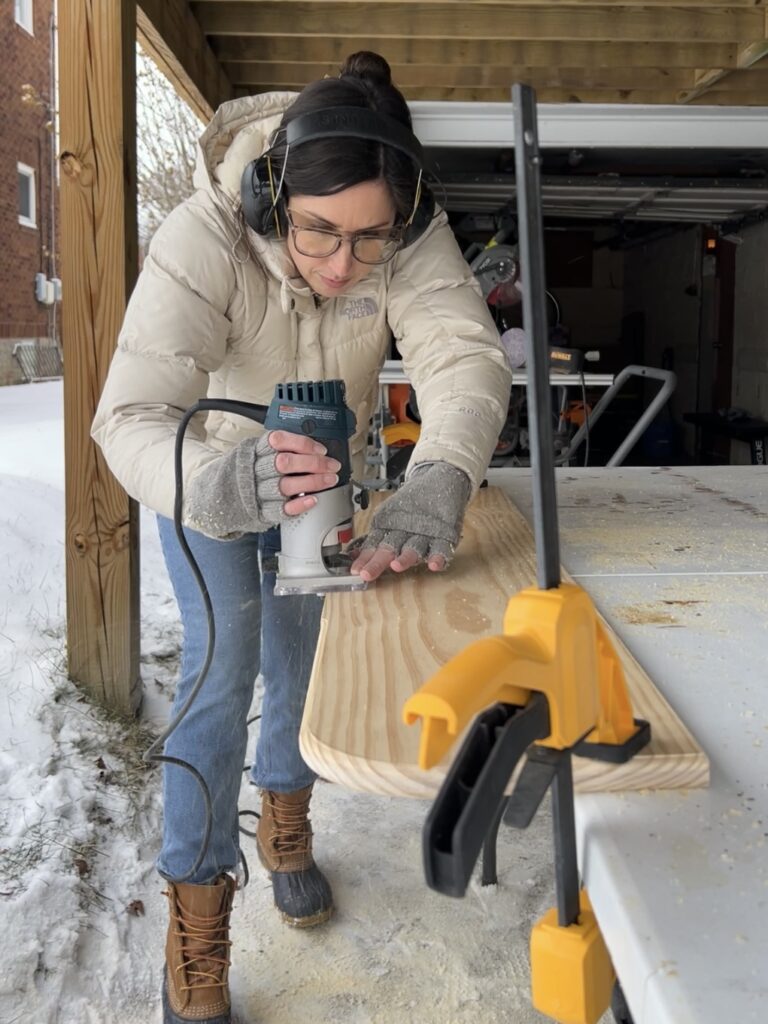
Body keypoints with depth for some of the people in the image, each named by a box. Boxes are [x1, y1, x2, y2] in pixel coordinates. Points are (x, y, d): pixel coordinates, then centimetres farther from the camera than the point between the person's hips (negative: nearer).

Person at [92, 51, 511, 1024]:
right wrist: (224, 484, -67)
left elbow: (466, 356, -38)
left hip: (325, 462, 4)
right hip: (211, 459, -3)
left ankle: (284, 822, 41)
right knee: (222, 664, -10)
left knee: (304, 649, 14)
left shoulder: (411, 234, -29)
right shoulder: (203, 239, -38)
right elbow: (132, 416, -46)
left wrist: (436, 483, -58)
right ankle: (195, 918, 8)